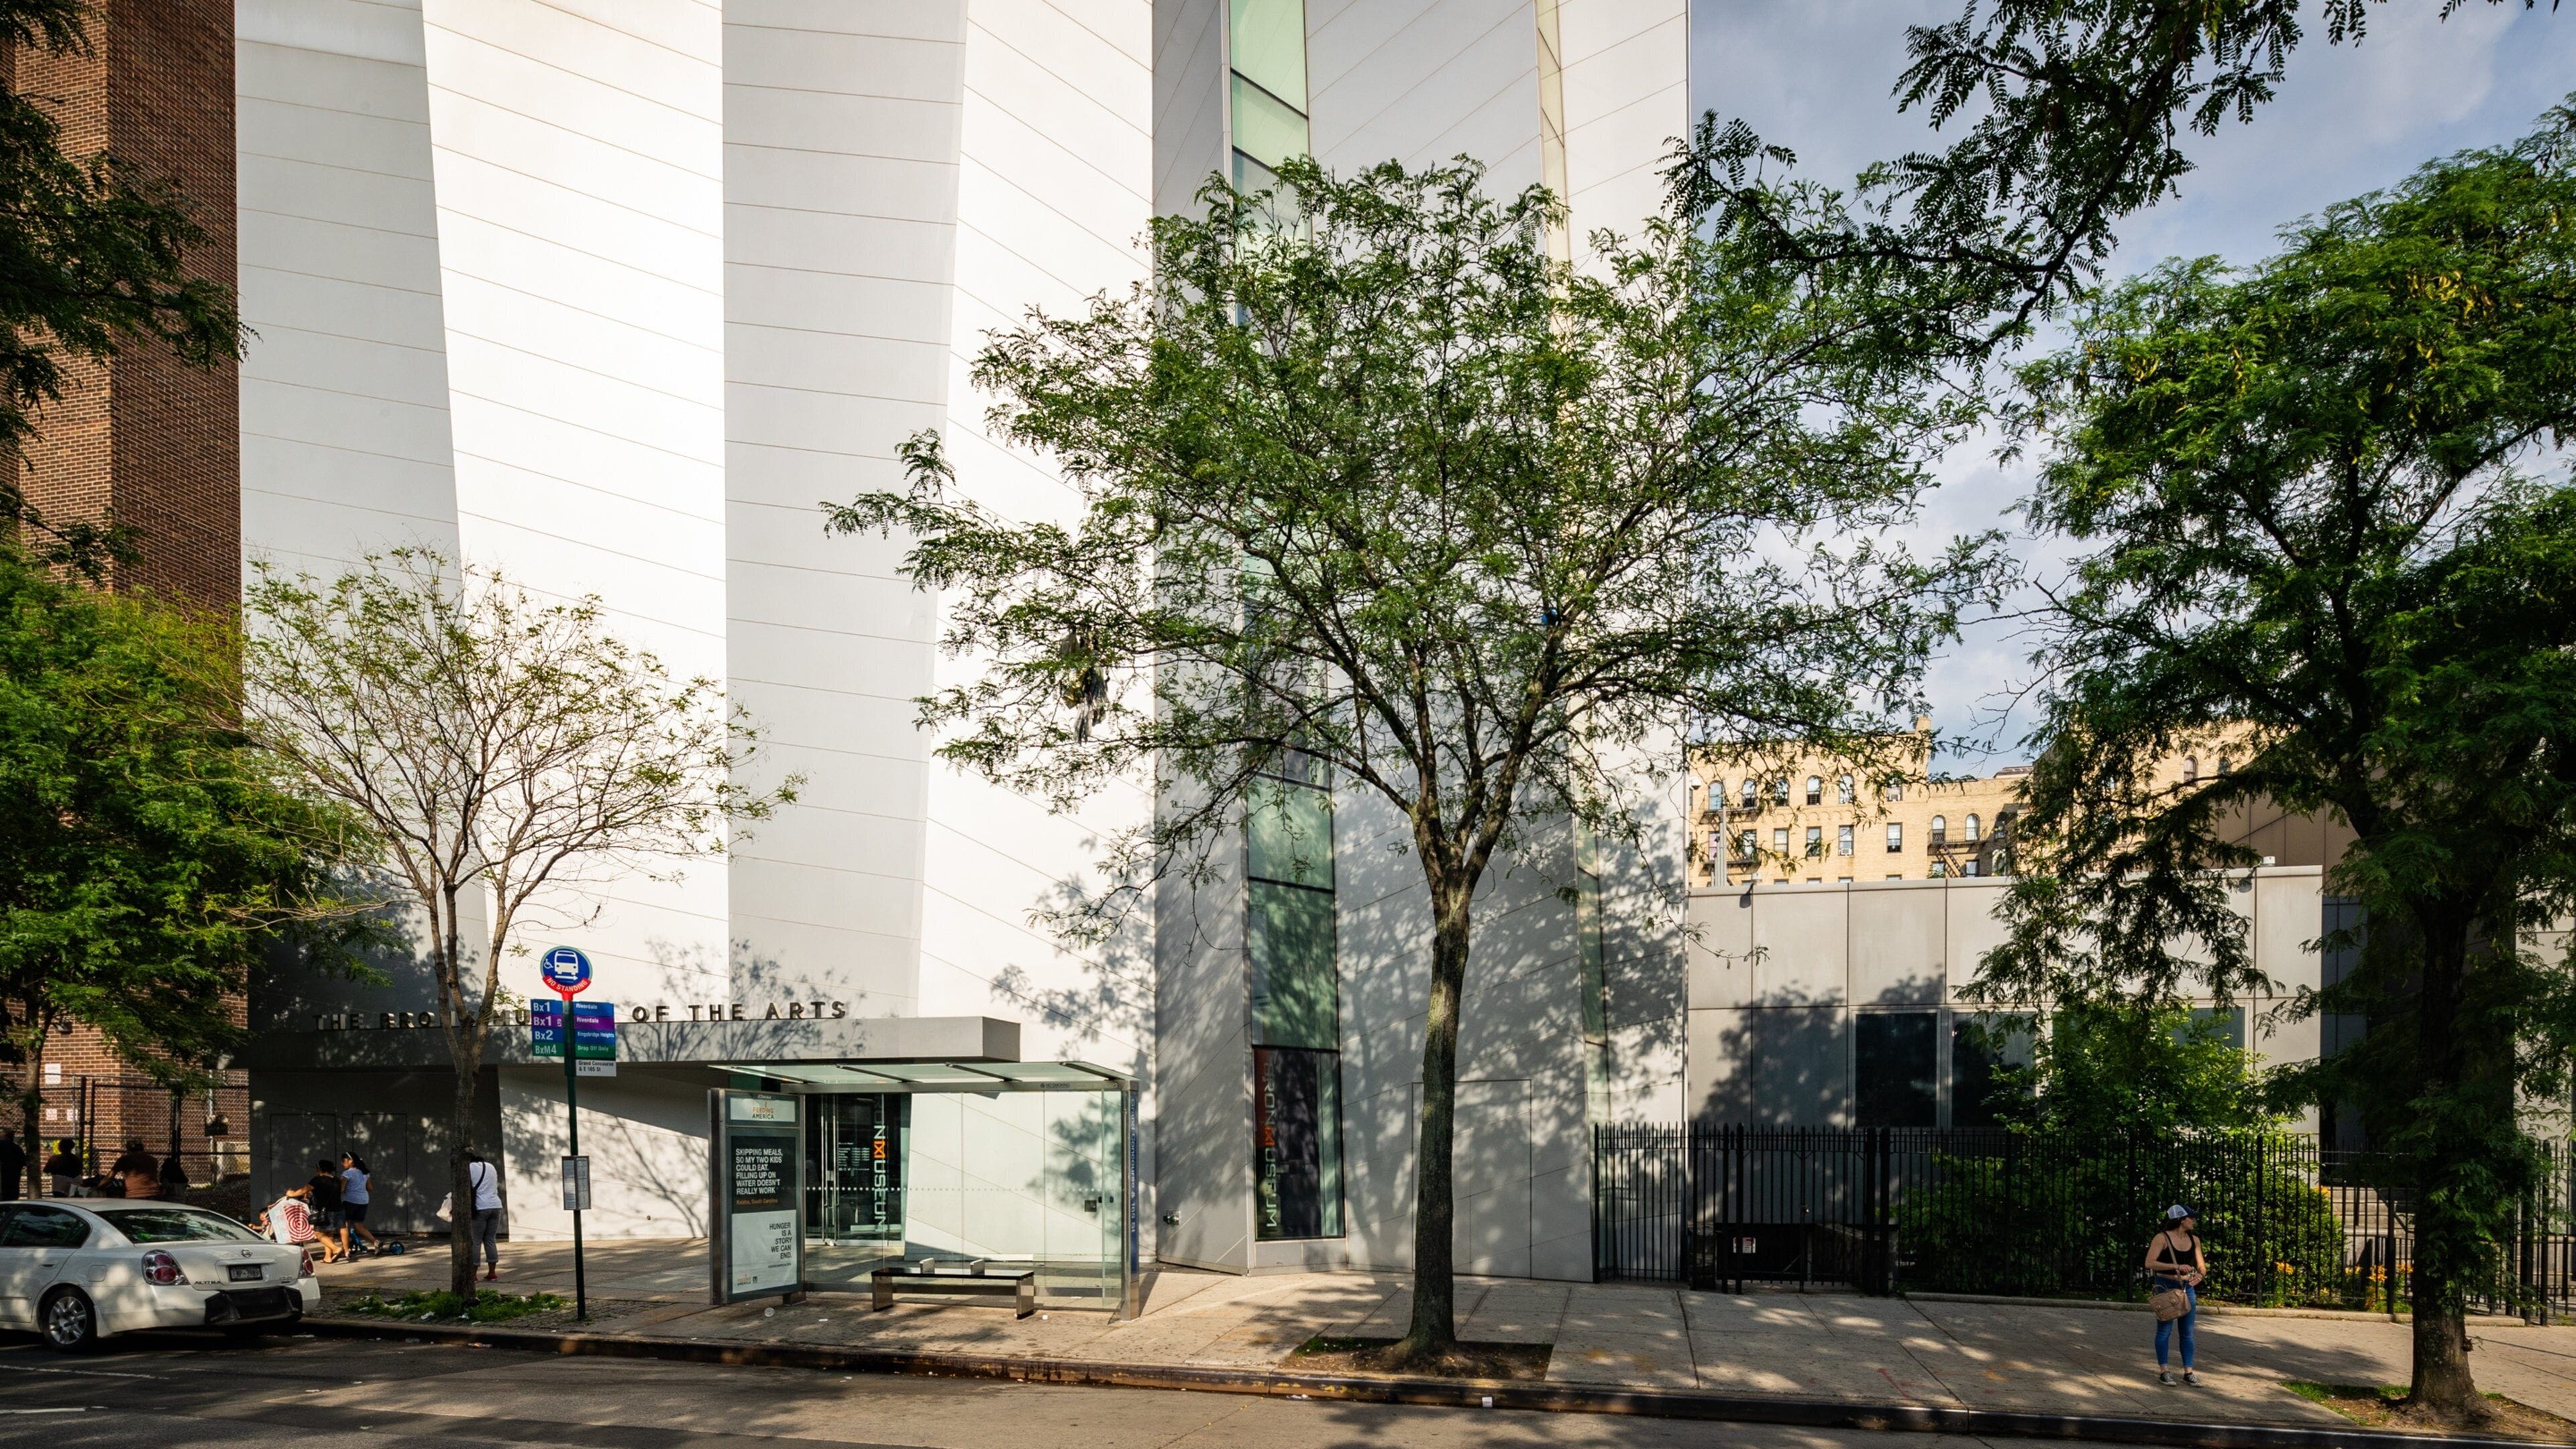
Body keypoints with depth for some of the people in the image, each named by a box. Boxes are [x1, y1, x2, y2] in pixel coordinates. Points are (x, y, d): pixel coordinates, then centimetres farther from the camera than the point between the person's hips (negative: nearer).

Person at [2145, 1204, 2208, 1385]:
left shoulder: (2194, 1240, 7)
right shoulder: (2162, 1238, -11)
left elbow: (2202, 1267, 11)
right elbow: (2149, 1263, -19)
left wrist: (2200, 1275, -12)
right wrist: (2176, 1267, -25)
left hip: (2188, 1287, 5)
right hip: (2166, 1286, -5)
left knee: (2187, 1332, 8)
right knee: (2165, 1330, 1)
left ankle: (2188, 1372, 14)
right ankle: (2164, 1372, 7)